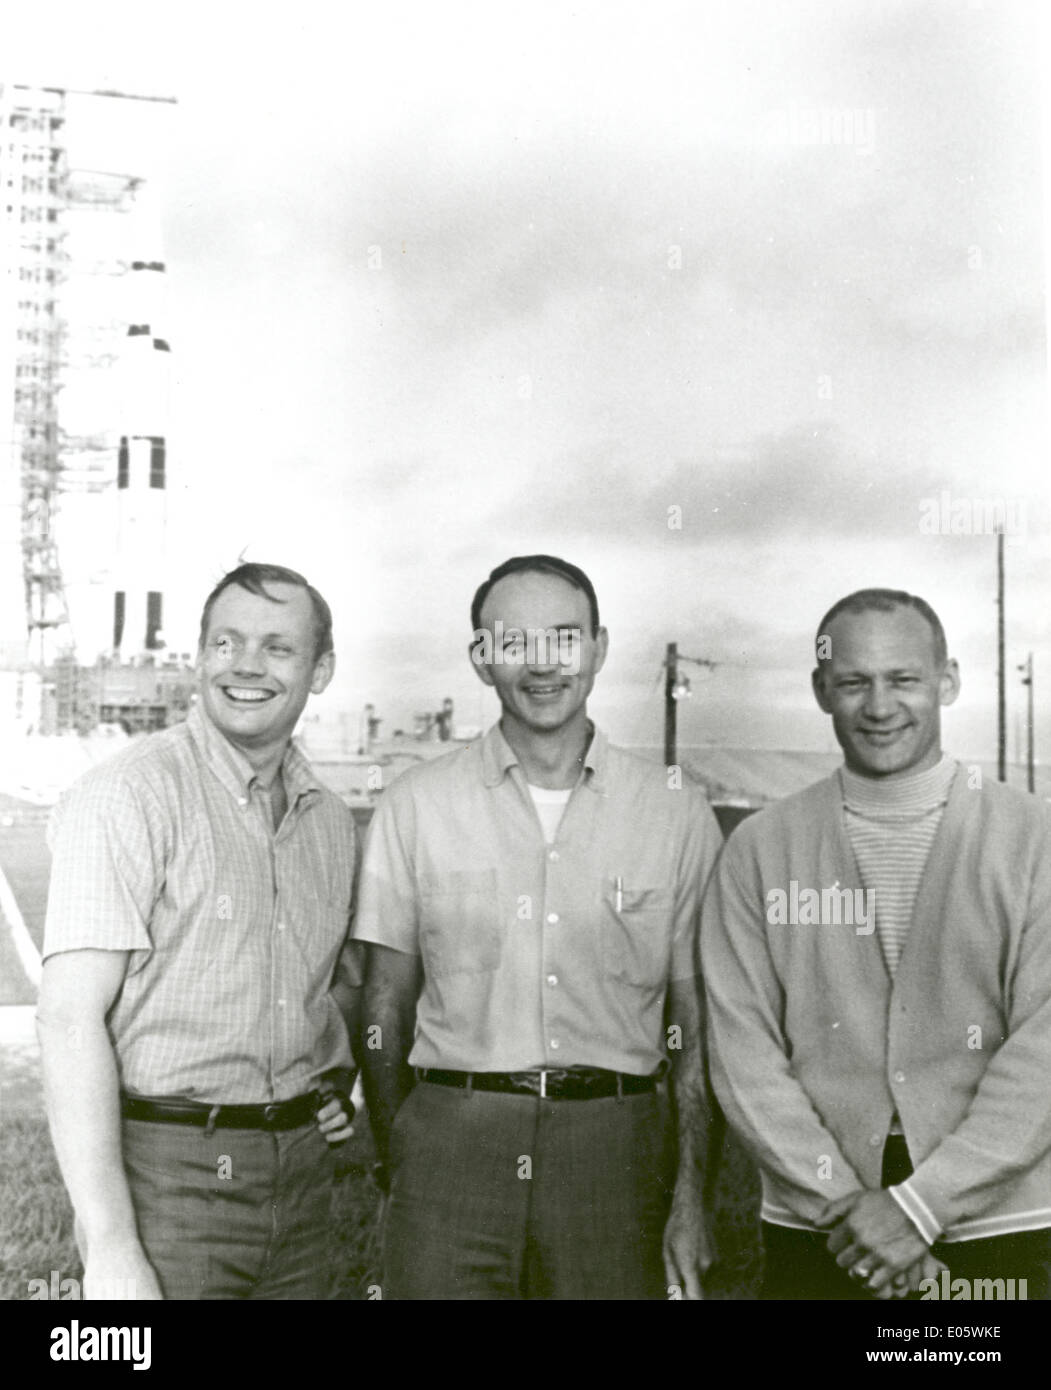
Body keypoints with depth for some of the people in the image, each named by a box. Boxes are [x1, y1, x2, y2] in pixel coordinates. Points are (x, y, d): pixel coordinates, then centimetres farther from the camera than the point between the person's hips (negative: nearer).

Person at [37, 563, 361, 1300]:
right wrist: (109, 1246, -21)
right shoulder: (127, 796, -11)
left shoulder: (331, 819, 8)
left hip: (302, 1174, 6)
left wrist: (337, 1080, 6)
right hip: (170, 1176, -6)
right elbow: (71, 1017, -17)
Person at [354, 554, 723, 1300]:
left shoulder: (677, 811, 3)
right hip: (451, 1146, 0)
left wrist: (691, 1201, 1)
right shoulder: (416, 804, 3)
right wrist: (397, 1167, 2)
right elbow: (386, 1008, 7)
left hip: (615, 1147, 0)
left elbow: (695, 1024, 5)